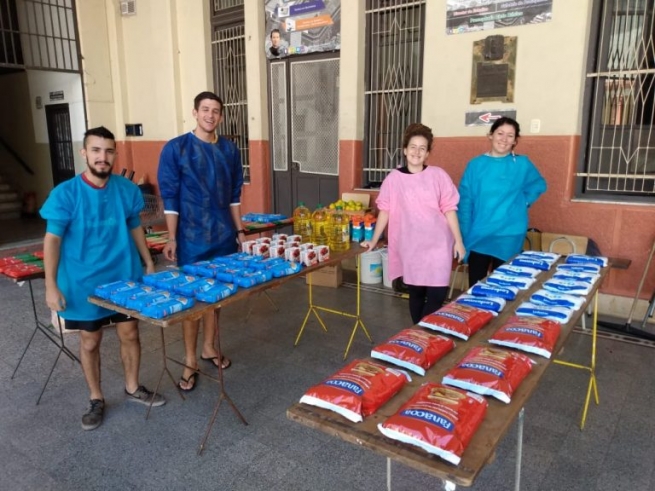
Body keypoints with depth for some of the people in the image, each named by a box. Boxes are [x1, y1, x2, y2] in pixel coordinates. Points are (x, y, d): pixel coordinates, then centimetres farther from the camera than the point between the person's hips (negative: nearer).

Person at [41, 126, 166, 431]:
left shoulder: (127, 189, -3)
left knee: (129, 334, 13)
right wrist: (51, 286, -15)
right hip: (84, 283, -2)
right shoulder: (65, 194, -13)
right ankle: (96, 399, 30)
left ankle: (133, 388, 35)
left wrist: (149, 263, 10)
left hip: (125, 277, 3)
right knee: (90, 341, 11)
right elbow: (52, 240, -11)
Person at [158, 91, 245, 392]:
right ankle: (190, 361, 15)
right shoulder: (175, 149, -7)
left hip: (224, 235, 4)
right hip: (192, 237, -4)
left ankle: (208, 347, 30)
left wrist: (239, 230, 10)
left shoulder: (229, 150, 6)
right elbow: (170, 198, -8)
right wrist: (172, 238, -10)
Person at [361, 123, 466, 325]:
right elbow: (385, 211, 6)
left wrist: (458, 241, -2)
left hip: (437, 244, 0)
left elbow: (449, 209, 0)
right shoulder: (394, 178, 0)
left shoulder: (438, 175, -1)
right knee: (415, 292, 10)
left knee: (437, 293, -4)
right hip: (409, 246, 1)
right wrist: (374, 240, 7)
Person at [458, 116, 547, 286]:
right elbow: (465, 201, -1)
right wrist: (463, 237, -6)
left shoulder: (522, 164, 0)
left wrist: (524, 202, 2)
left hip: (508, 237, 0)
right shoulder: (476, 165, 0)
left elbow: (539, 185, 19)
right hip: (478, 236, 0)